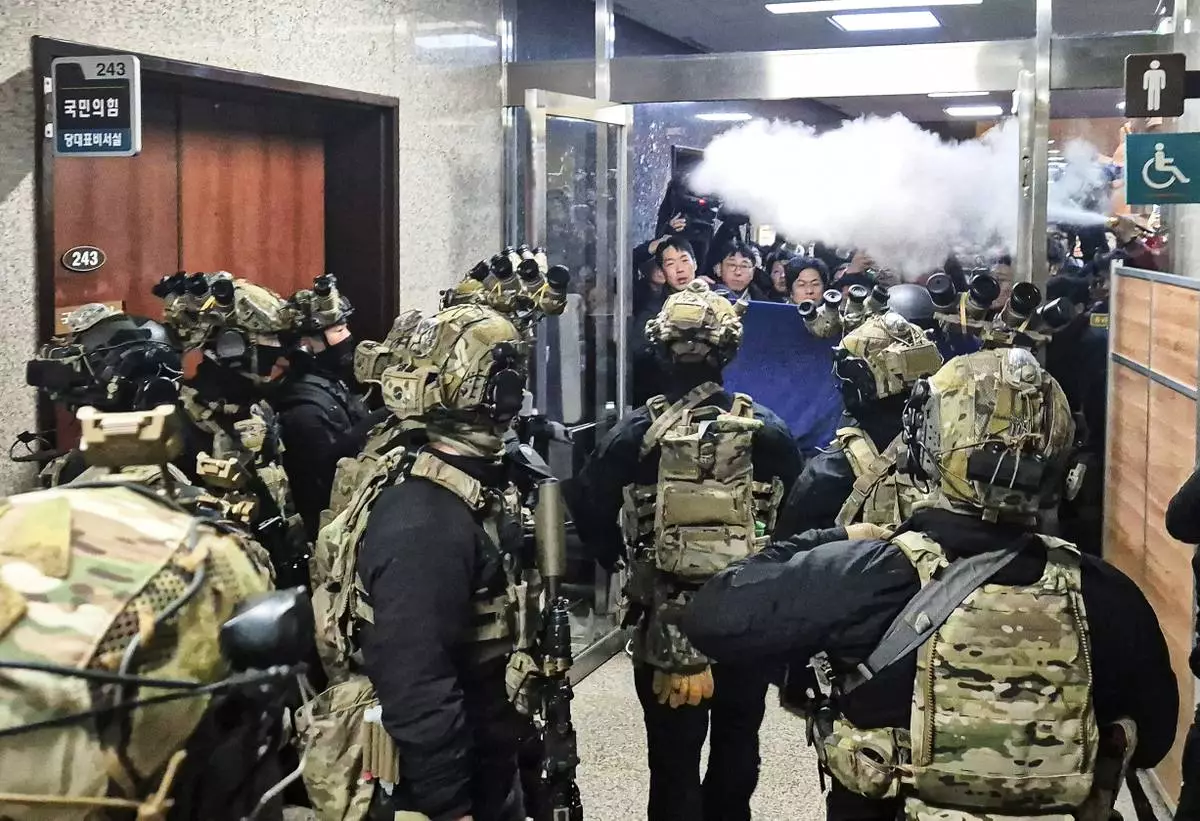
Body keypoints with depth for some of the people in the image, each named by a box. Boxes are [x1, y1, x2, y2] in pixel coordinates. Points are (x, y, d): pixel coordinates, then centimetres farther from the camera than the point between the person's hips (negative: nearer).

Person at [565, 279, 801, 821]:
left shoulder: (637, 433, -10)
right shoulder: (768, 431, -7)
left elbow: (589, 512, -10)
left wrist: (621, 563, 6)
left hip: (667, 621, -1)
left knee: (674, 759, 8)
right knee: (736, 746, 20)